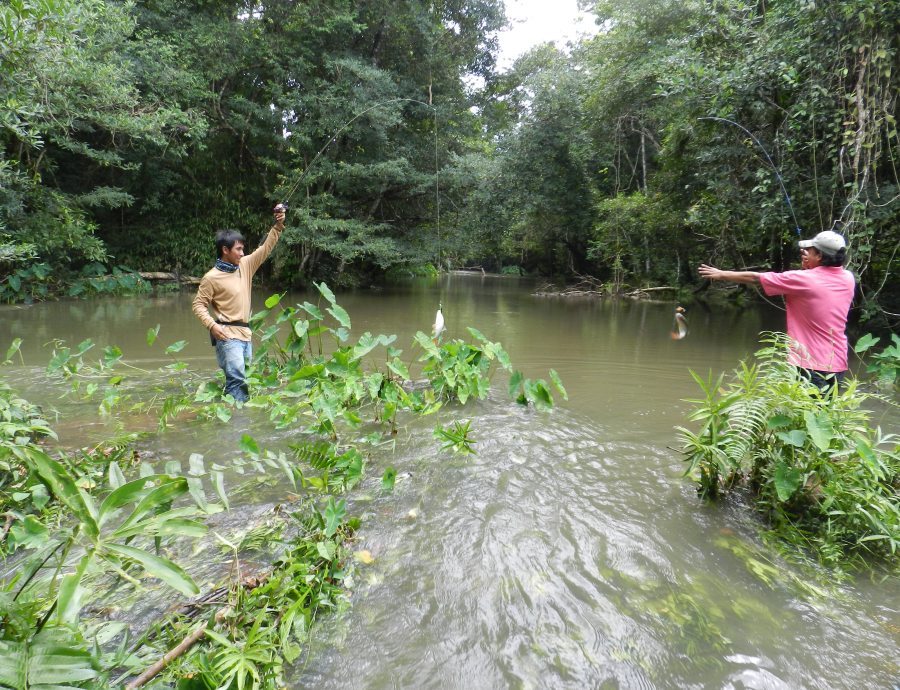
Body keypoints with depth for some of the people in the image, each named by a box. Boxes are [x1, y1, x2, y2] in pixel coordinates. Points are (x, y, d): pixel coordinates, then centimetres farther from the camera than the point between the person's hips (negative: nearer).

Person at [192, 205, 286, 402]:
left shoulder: (245, 265, 9)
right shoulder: (211, 277, -9)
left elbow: (266, 248, 12)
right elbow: (199, 305, -6)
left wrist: (278, 225, 3)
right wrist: (212, 325, -20)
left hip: (245, 334, 7)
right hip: (227, 335, -7)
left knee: (243, 379, 11)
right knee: (237, 378, -16)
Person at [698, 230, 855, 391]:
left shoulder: (802, 279, -13)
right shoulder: (848, 279, 3)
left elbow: (754, 278, -4)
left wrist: (721, 274, 7)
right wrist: (809, 266, 8)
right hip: (838, 365, 6)